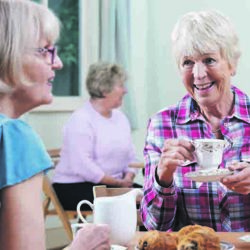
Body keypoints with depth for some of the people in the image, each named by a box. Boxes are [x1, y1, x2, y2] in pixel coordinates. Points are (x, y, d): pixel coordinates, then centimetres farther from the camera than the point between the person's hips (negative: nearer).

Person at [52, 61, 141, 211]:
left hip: (114, 185, 8)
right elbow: (82, 166, -23)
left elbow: (131, 158, 13)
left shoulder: (120, 117, 13)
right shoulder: (81, 120, -13)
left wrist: (128, 178, -8)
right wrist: (118, 183, -20)